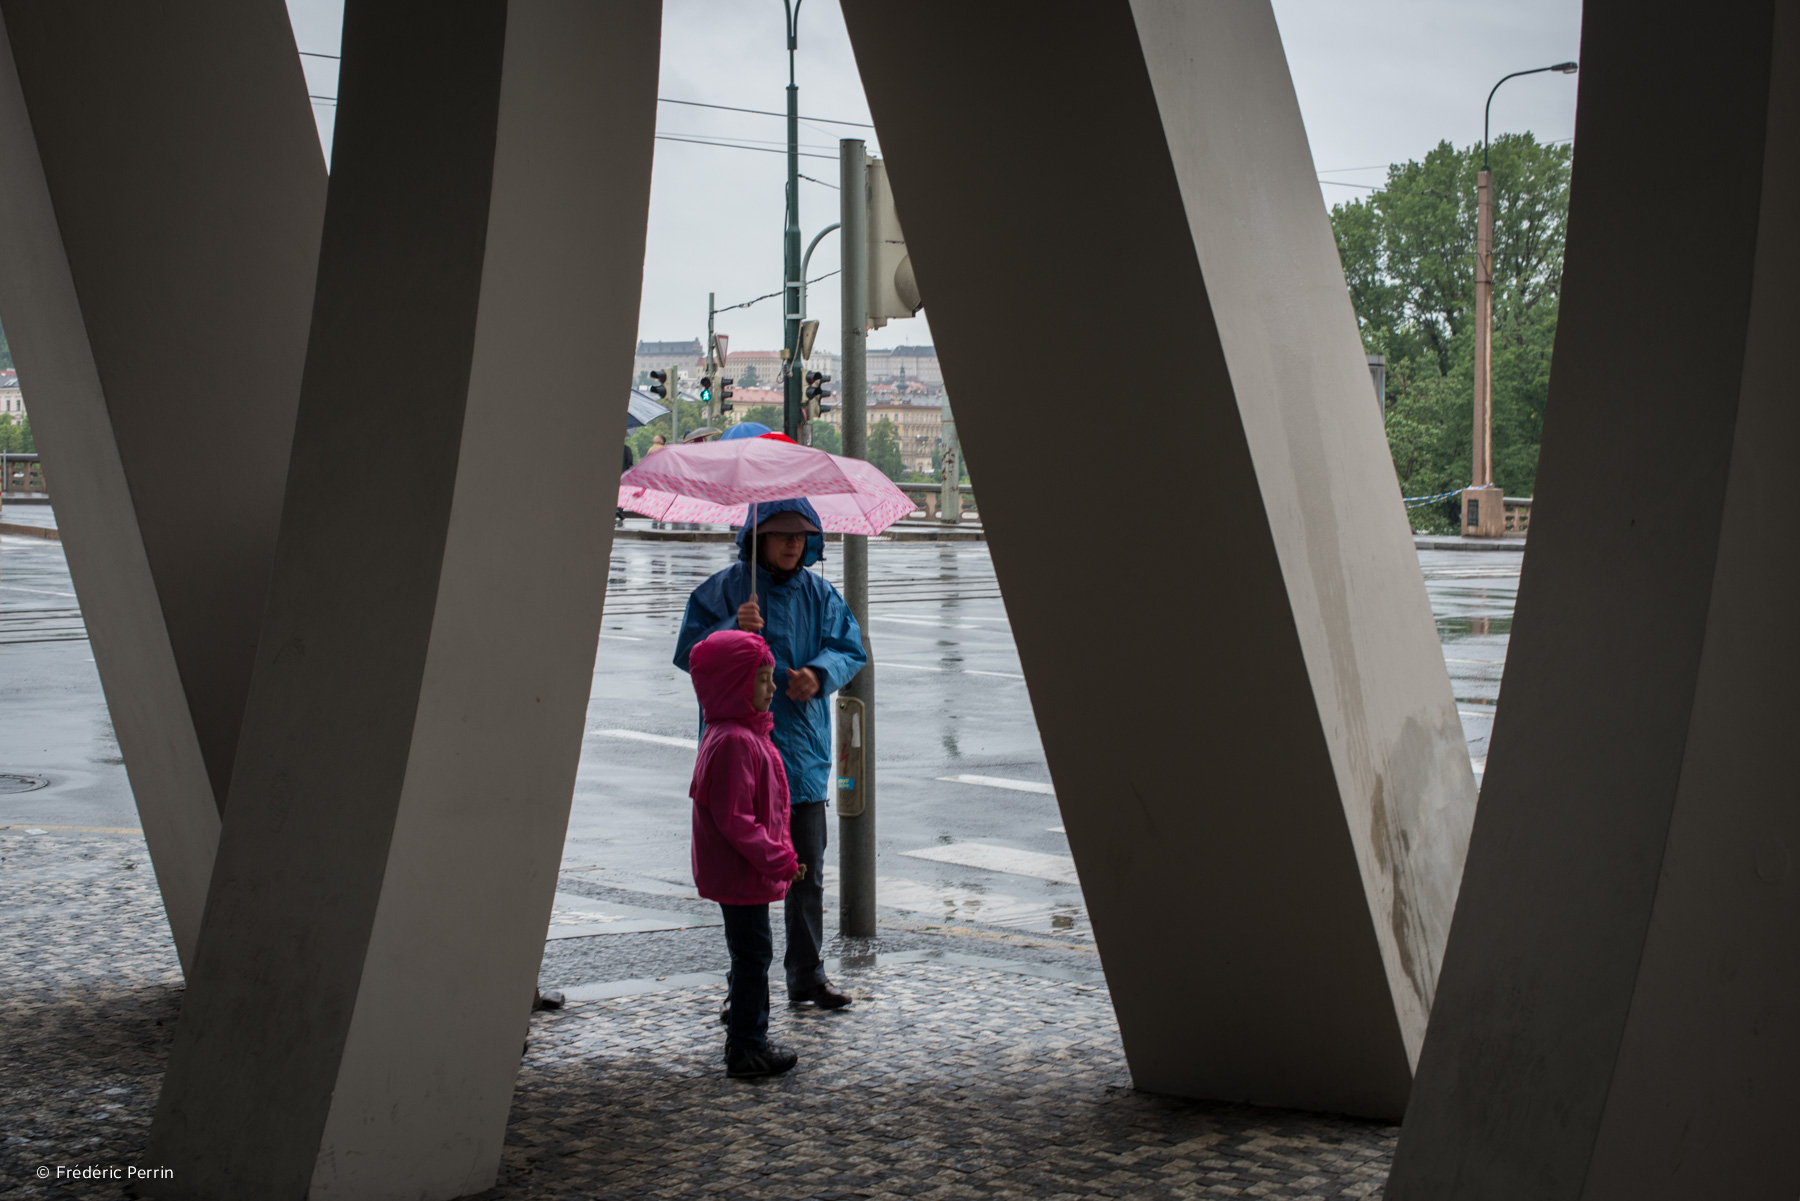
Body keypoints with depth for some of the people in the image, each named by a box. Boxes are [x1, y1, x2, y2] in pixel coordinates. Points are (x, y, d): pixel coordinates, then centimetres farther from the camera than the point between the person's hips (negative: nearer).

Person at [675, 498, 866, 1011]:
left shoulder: (819, 593, 9)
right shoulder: (724, 589, -3)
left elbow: (849, 647, 7)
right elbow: (690, 651, -8)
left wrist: (820, 674, -14)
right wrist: (733, 629, -25)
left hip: (804, 750, 4)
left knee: (807, 871, 10)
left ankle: (807, 976, 20)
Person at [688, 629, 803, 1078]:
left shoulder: (749, 734, 13)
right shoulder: (734, 742, -22)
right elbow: (734, 819, -25)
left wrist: (779, 855, 19)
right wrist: (778, 859, -22)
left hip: (749, 871, 11)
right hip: (741, 874, -11)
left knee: (751, 954, 17)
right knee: (753, 954, -3)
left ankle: (747, 1039, 27)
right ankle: (747, 1048, 4)